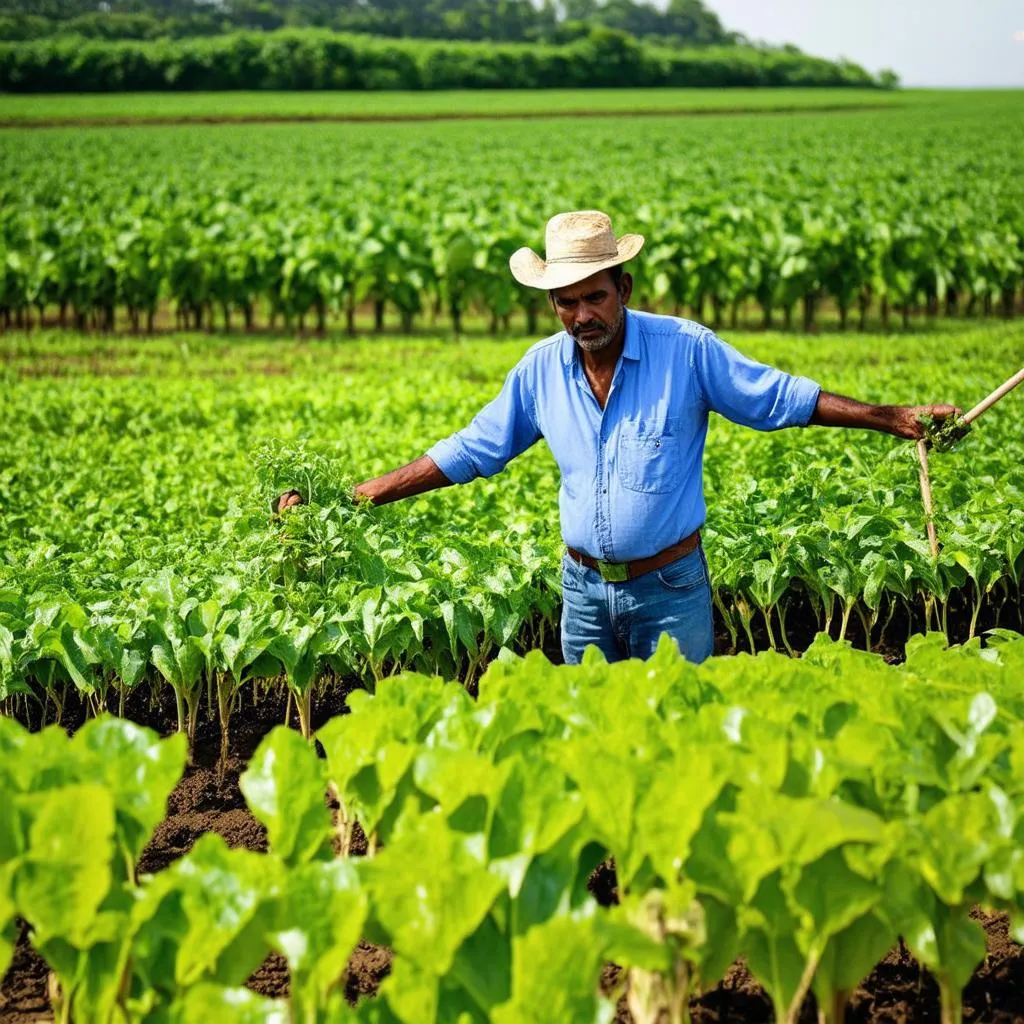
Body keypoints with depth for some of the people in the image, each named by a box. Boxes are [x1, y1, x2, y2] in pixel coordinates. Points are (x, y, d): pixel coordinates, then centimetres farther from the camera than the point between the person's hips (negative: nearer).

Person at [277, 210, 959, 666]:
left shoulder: (686, 349, -10)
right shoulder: (541, 369, 0)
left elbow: (780, 398, -4)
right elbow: (471, 450, 6)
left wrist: (894, 418, -10)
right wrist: (358, 497, 1)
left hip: (670, 588, -3)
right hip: (585, 589, 4)